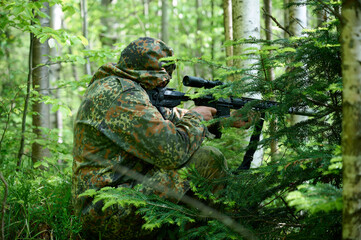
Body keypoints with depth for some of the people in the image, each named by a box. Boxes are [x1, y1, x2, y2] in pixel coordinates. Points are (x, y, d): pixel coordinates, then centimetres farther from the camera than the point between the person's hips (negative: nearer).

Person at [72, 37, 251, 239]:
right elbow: (173, 151, -22)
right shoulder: (122, 93, -17)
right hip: (112, 214, -11)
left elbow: (160, 120, 23)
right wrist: (195, 117, -2)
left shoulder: (107, 87, 16)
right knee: (209, 161, -12)